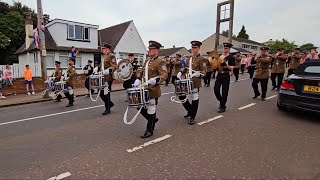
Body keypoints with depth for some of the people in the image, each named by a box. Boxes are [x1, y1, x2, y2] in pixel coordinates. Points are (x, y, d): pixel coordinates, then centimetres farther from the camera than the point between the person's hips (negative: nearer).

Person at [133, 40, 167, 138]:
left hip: (153, 90, -8)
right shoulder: (147, 62, 15)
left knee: (151, 110, 2)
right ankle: (153, 119, 36)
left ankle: (150, 131, 17)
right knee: (140, 107, 13)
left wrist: (155, 80, -36)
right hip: (144, 89, 8)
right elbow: (141, 72, 23)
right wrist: (138, 80, 4)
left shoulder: (160, 62, -9)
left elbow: (164, 75, -18)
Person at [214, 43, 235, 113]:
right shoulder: (220, 56, 11)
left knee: (224, 92, 2)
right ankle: (221, 101, 28)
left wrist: (226, 65, -26)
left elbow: (231, 68, -10)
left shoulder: (231, 57, -4)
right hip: (219, 74, 5)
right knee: (216, 90, 3)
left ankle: (222, 107, 12)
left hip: (226, 75, -5)